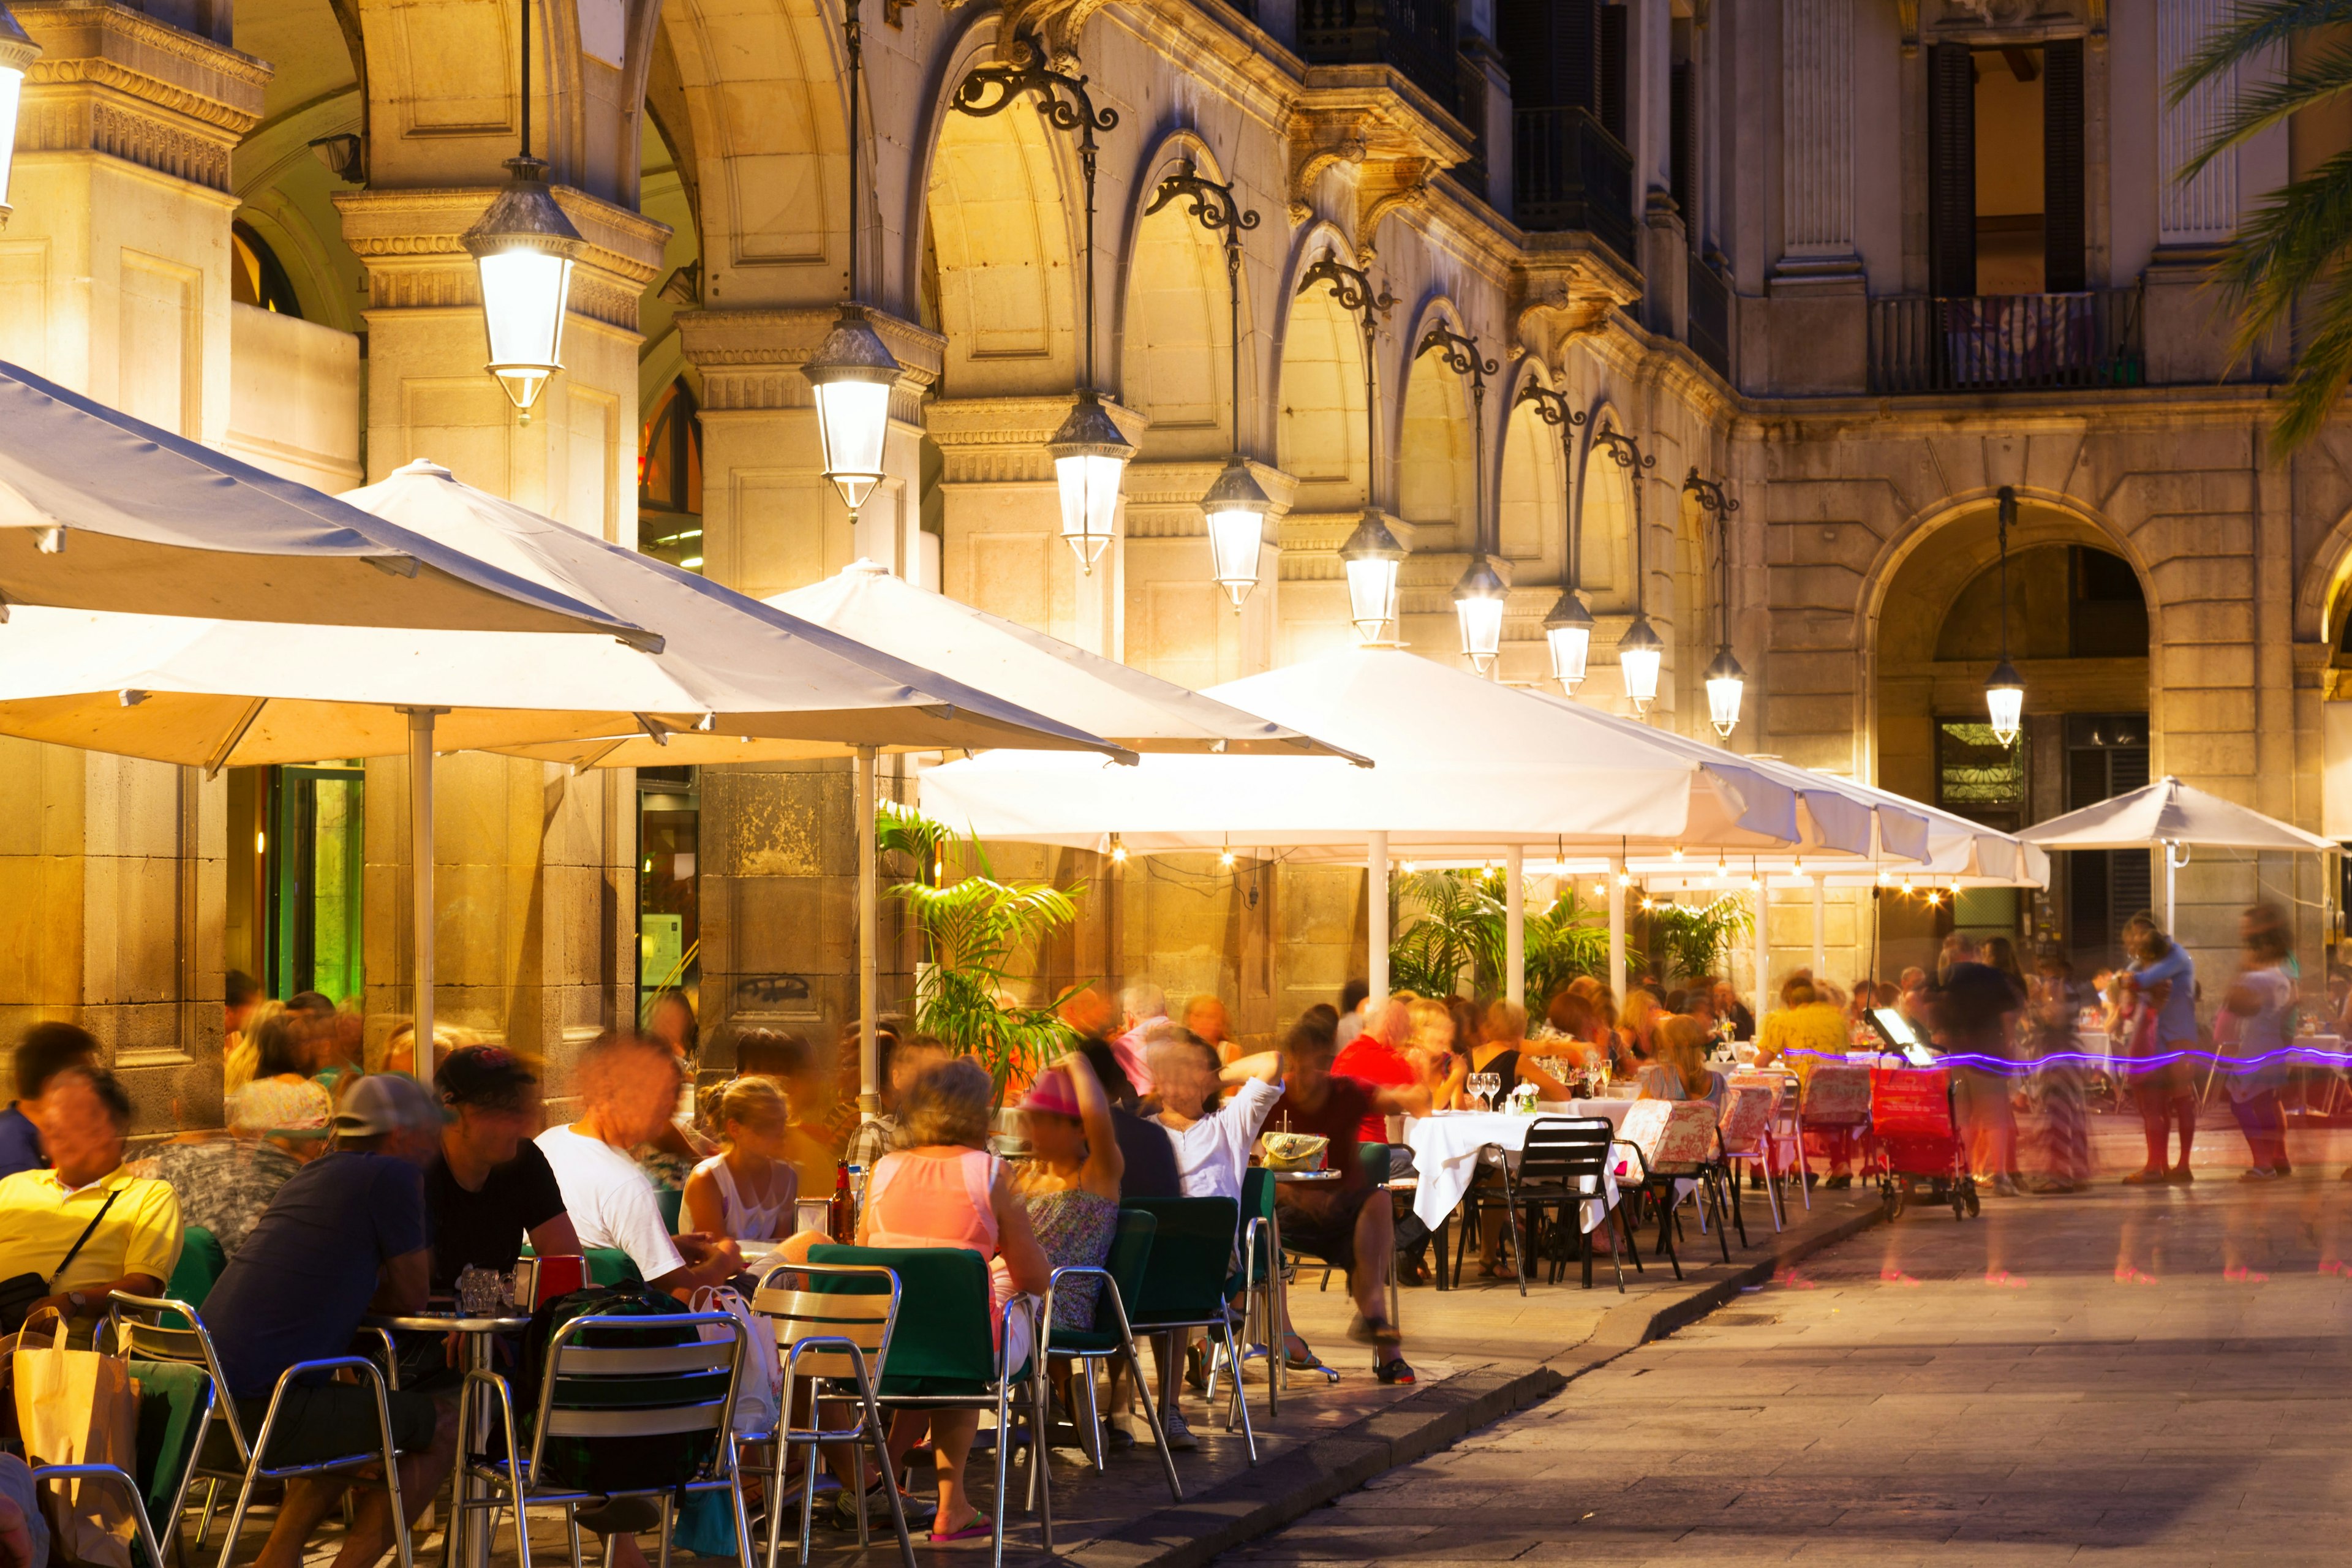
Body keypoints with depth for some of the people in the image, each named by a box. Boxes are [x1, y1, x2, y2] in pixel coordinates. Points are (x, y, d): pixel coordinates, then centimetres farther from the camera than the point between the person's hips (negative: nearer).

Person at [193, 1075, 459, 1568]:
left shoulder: (310, 1175, 24)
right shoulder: (392, 1176, -2)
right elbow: (411, 1299, 5)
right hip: (263, 1412, -9)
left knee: (358, 1421, 34)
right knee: (446, 1427, 4)